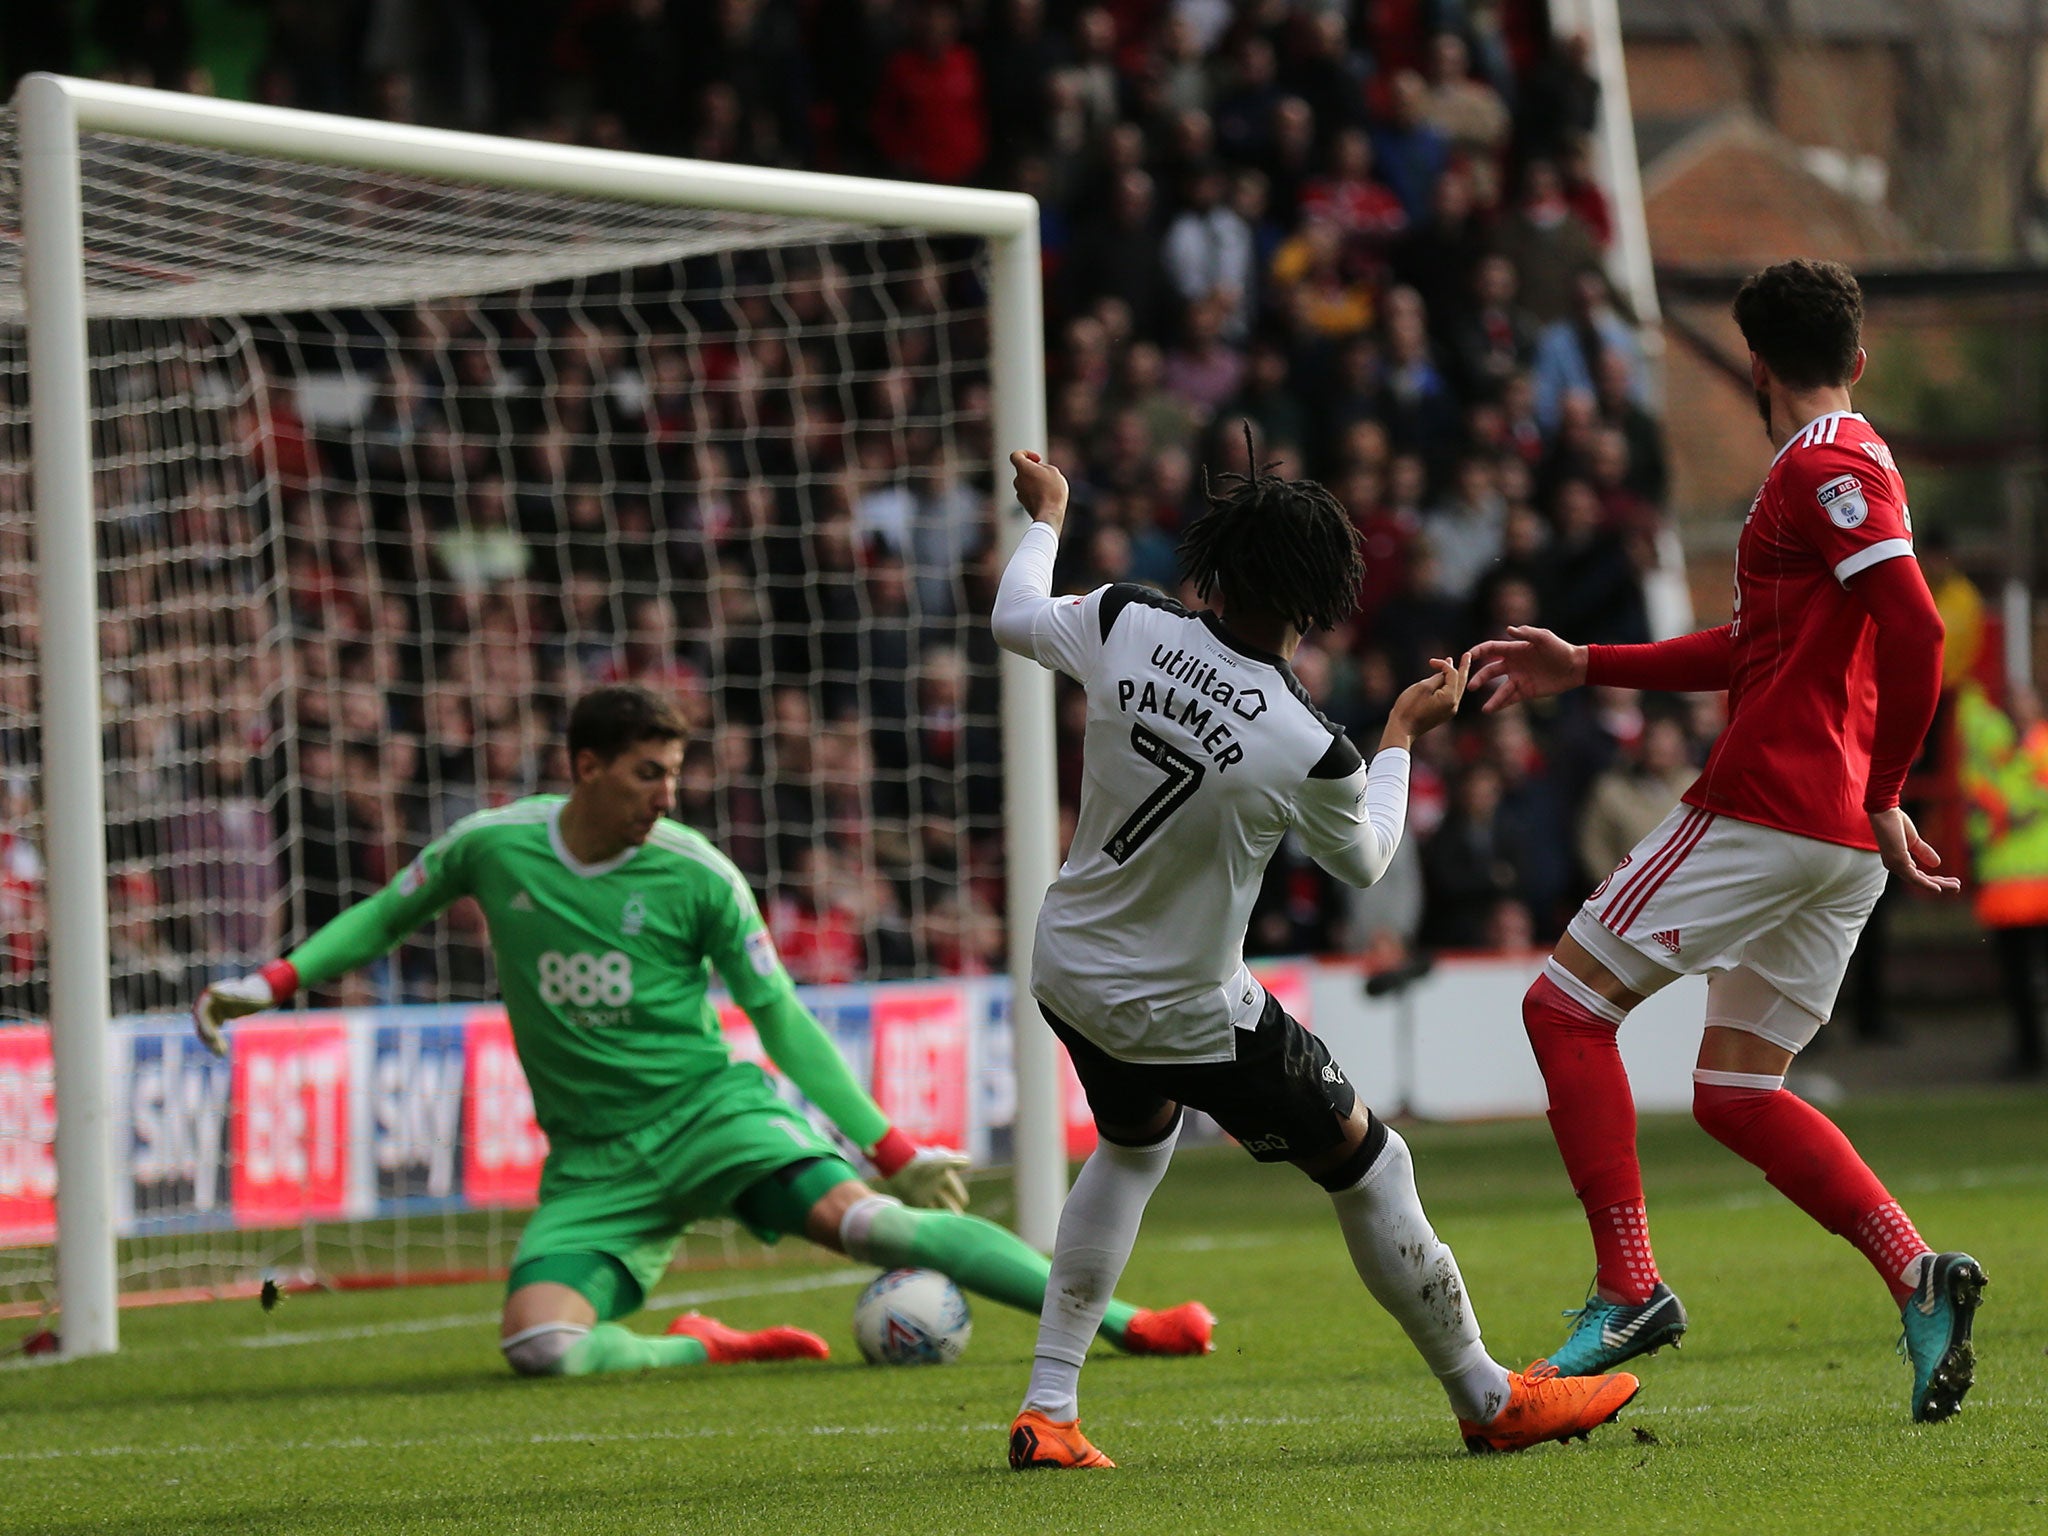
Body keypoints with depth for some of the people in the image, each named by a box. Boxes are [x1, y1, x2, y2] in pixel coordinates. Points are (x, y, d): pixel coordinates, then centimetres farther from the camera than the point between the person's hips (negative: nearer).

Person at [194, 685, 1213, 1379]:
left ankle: (1124, 1324, -26)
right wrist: (269, 983, 4)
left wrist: (893, 1148, -4)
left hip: (711, 1108, -2)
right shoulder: (493, 847, -4)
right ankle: (710, 1350, 2)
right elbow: (385, 916, 16)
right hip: (594, 1161, 2)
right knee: (538, 1349, -24)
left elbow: (781, 1018, 0)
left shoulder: (696, 875, -6)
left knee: (862, 1218, -27)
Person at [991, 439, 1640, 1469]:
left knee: (1135, 1140, 32)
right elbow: (1363, 861, -2)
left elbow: (1014, 619, 7)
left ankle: (1047, 1410, 25)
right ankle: (1487, 1402, 23)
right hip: (1186, 1015, -6)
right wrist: (1401, 735, 11)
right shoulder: (1309, 754, -26)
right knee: (1366, 1163, 11)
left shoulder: (1126, 629, -17)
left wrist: (1046, 514, 25)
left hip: (1067, 973, 6)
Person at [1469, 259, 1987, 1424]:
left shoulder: (1823, 469, -10)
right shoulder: (1852, 467, 21)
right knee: (1736, 1094, 11)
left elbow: (1917, 631, -22)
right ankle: (1918, 1274, -5)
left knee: (1566, 1006, -1)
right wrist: (1586, 668, 26)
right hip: (1840, 846, 9)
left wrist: (1882, 797, -15)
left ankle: (1629, 1288, -8)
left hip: (1764, 807, -9)